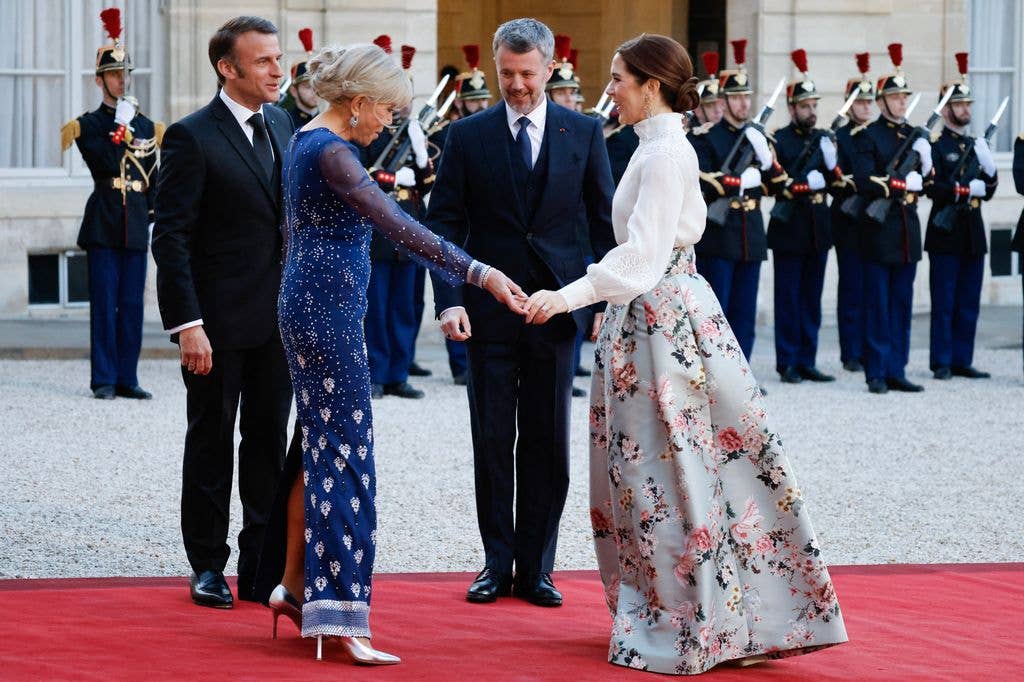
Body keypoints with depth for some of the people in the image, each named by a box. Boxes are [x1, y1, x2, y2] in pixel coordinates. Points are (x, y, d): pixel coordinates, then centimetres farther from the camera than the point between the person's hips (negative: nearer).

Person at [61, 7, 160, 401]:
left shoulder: (146, 127, 14)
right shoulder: (88, 125, 2)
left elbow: (152, 179, 16)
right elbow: (105, 163, -14)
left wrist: (159, 221, 11)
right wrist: (120, 128, -16)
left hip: (137, 227, 4)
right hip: (104, 224, -4)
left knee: (132, 305, 4)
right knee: (104, 304, -3)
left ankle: (127, 379, 8)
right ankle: (104, 380, 0)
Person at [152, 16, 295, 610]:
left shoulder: (283, 125, 9)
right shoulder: (193, 137, -11)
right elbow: (171, 237, -13)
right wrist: (187, 323, -19)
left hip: (277, 317, 6)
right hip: (219, 319, -6)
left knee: (270, 443, 10)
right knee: (212, 444, 6)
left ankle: (262, 565, 17)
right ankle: (208, 566, 15)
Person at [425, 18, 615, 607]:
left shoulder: (584, 133, 4)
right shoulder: (468, 136, 2)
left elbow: (605, 222, 6)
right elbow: (444, 224, 1)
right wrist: (450, 299, -11)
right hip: (490, 310, 0)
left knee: (548, 444, 3)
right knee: (493, 441, 5)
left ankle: (536, 568, 11)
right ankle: (497, 563, 14)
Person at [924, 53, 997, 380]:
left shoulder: (976, 145, 16)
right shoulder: (935, 145, -5)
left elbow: (988, 190, 14)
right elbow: (932, 188, -16)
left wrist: (989, 172, -5)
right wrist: (966, 190, -16)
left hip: (972, 233, 6)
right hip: (945, 232, -6)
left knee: (969, 303, 7)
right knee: (944, 302, -3)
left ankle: (962, 361, 12)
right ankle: (941, 363, 1)